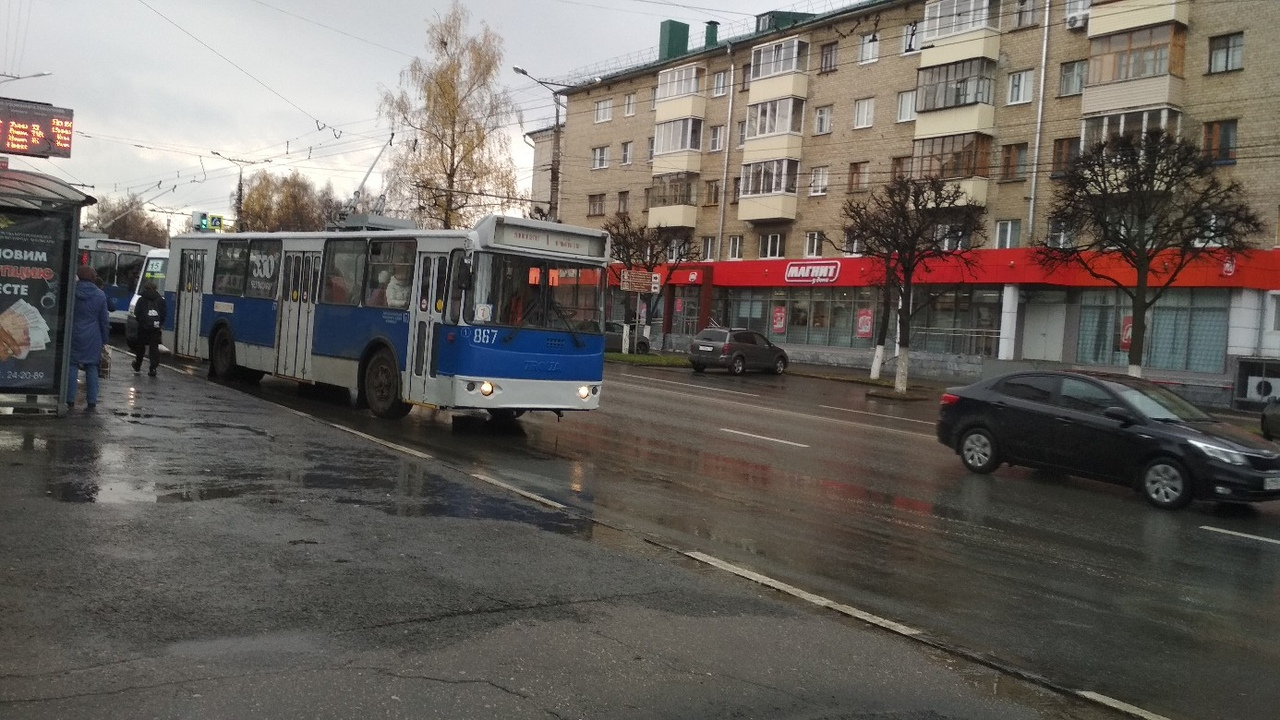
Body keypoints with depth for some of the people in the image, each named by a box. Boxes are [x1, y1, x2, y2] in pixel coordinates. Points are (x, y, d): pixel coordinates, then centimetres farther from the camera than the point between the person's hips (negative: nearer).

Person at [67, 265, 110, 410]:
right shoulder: (100, 295, 0)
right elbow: (104, 320, 4)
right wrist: (104, 339, 11)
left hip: (74, 335, -1)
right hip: (93, 338, 1)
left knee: (72, 366, 3)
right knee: (92, 368, 5)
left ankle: (70, 401, 1)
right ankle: (92, 402, 4)